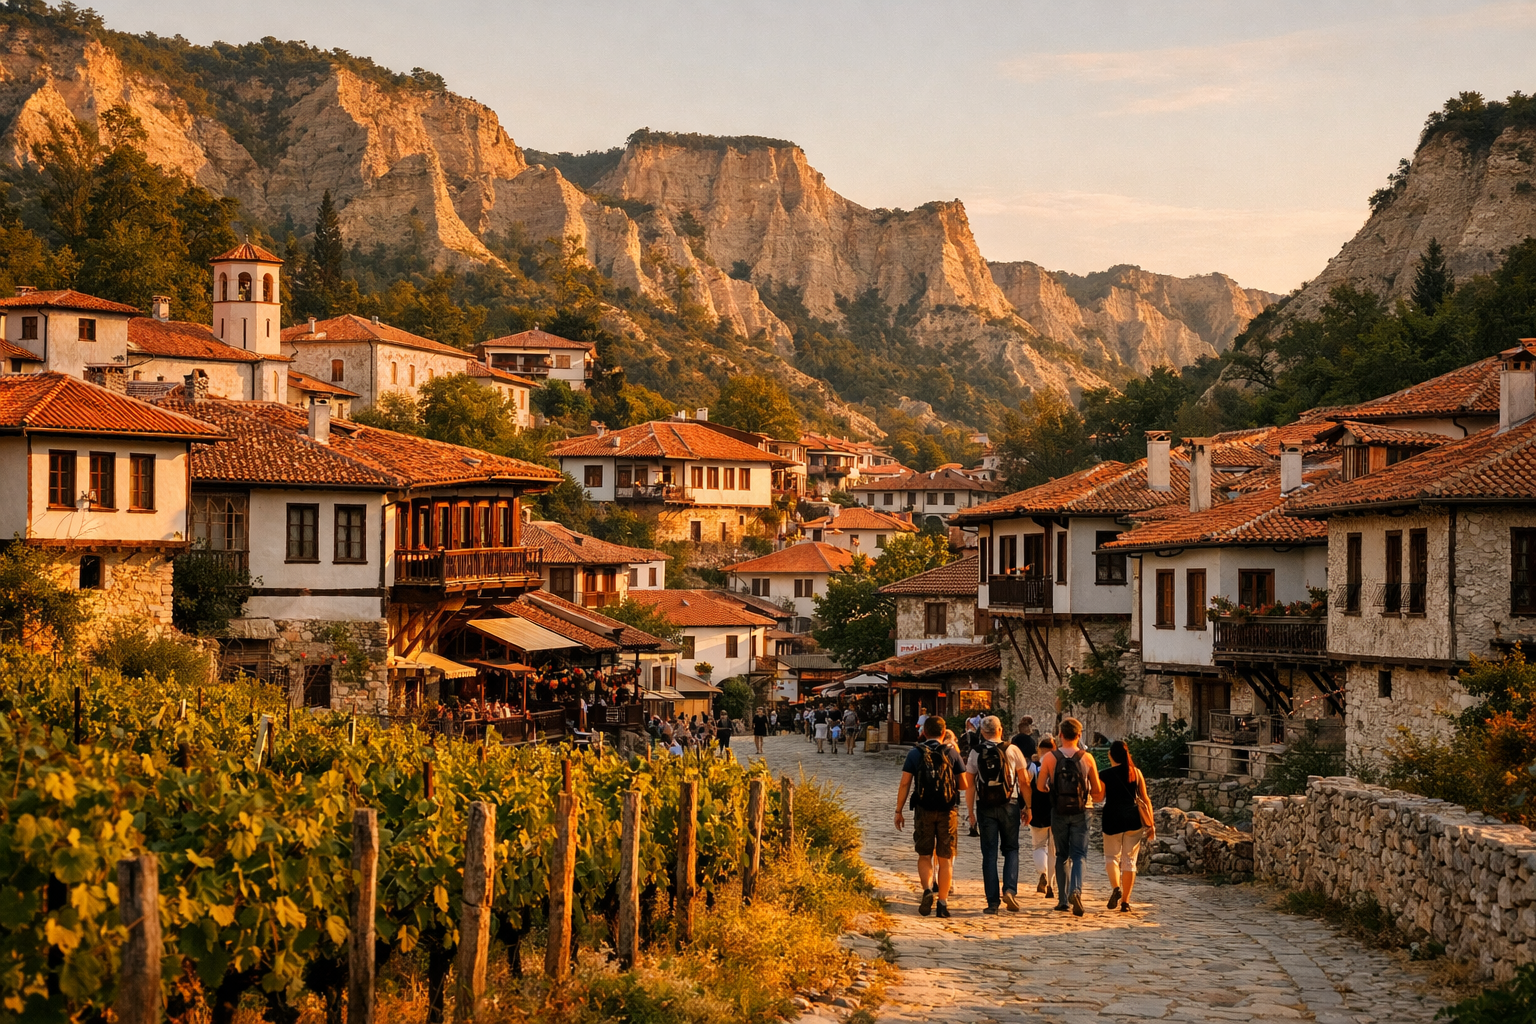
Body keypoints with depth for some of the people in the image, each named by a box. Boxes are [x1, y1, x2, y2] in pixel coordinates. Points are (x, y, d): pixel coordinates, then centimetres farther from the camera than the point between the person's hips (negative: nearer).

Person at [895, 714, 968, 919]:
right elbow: (963, 785, 5)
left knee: (924, 856, 11)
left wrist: (899, 811, 1)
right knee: (945, 858, 7)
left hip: (924, 810, 0)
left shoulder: (915, 754, 0)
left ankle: (928, 889, -13)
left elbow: (905, 783, -4)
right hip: (948, 810, 0)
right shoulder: (952, 753, 1)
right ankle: (942, 902, 5)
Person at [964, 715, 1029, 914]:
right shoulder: (1012, 750, -1)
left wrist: (970, 811, 6)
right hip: (1009, 806, -1)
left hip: (986, 807, 1)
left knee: (989, 854, 4)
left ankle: (993, 901, 1)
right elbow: (1024, 781, 0)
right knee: (1011, 849, 12)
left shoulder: (976, 753, 2)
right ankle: (1009, 890, -8)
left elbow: (969, 784, 1)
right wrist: (1028, 806, 8)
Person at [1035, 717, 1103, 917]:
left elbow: (1040, 786, -3)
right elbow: (1098, 791, 1)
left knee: (1061, 856, 13)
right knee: (1078, 855, 0)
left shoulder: (1050, 758, -5)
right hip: (1080, 811, -1)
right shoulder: (1087, 758, -4)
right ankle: (1076, 890, -23)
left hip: (1059, 811, 1)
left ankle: (1063, 899, 14)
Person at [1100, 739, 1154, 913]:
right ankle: (1125, 901, 8)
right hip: (1133, 820, 2)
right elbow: (1145, 799, 5)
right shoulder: (1136, 773, 4)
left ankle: (1116, 887, -18)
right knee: (1129, 860, 9)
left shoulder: (1106, 775, -5)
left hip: (1113, 819, -2)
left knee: (1111, 856, 10)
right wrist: (1150, 824, 9)